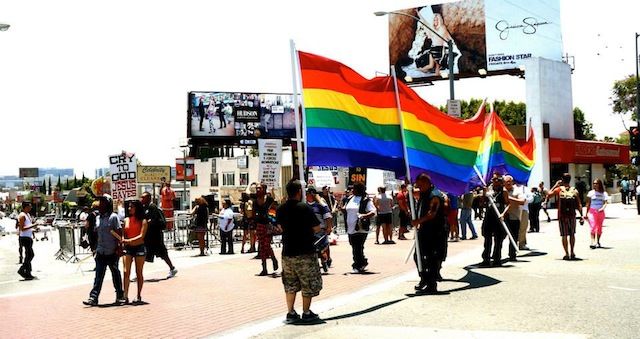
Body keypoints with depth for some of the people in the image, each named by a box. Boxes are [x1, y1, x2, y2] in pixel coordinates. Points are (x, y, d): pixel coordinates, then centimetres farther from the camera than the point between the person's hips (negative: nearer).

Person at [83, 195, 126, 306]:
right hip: (100, 252, 5)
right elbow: (97, 234, 17)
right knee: (98, 276, 0)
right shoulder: (98, 218, 12)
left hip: (112, 252, -5)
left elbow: (118, 234, -10)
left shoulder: (113, 217, -7)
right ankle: (93, 297, -3)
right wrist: (95, 248, 15)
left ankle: (120, 296, 21)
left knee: (115, 274, 8)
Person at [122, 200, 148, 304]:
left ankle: (139, 296, 13)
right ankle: (125, 296, -5)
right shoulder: (126, 220, 9)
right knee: (126, 272, -6)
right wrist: (122, 241, -13)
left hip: (139, 248, -3)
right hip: (127, 248, 3)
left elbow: (141, 236, -12)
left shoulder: (143, 221, -3)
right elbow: (123, 235, 8)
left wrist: (129, 240, -25)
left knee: (139, 273, 5)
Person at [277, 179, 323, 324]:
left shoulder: (280, 209, 1)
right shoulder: (305, 208, -15)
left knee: (290, 285, 15)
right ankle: (306, 313, 14)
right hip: (305, 252, -5)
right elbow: (317, 228, -10)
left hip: (287, 252, 5)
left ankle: (291, 313, 15)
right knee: (308, 285, 9)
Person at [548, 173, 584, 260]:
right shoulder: (574, 190, 2)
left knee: (564, 235, 4)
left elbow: (549, 194, 11)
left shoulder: (559, 189, -4)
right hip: (572, 215, 2)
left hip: (562, 215, -2)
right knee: (572, 234, 17)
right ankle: (572, 253, 19)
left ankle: (567, 254, 2)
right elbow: (579, 204, -1)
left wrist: (556, 185, 14)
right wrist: (581, 215, 4)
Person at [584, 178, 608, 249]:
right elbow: (588, 203, 5)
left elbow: (605, 203, -2)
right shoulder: (591, 193, 4)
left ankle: (597, 242, 19)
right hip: (592, 211, -2)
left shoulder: (604, 193, 6)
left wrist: (602, 208, -22)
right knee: (593, 226, -13)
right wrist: (586, 213, 3)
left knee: (599, 228, 7)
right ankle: (592, 242, -20)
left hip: (600, 212, 2)